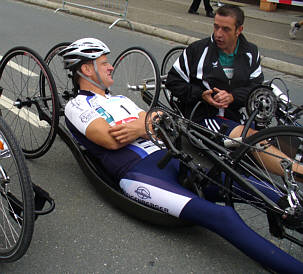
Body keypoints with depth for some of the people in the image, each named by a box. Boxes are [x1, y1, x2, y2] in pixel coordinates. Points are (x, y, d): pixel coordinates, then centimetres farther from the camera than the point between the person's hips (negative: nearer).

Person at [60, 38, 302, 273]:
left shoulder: (120, 100, 29)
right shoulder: (77, 106, 8)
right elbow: (112, 140, -10)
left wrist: (139, 129, -6)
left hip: (167, 158, 8)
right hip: (137, 172, -8)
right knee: (222, 217, -27)